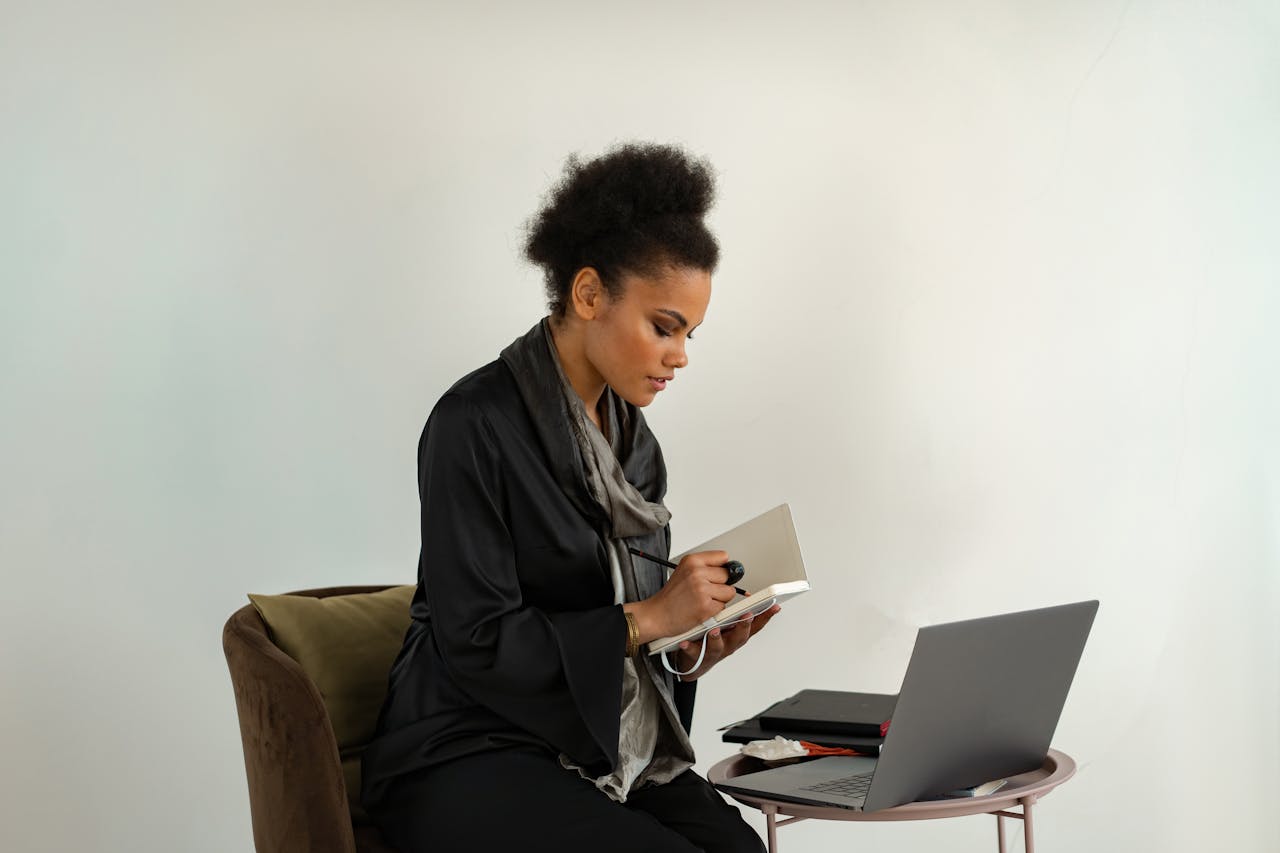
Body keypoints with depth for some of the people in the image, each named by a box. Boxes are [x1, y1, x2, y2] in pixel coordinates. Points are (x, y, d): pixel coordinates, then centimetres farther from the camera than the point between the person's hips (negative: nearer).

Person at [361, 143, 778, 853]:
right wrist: (650, 617, -16)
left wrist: (697, 650, -4)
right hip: (471, 757, -6)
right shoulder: (476, 423, -13)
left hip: (603, 742, 7)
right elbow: (478, 643, -17)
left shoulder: (633, 444, 11)